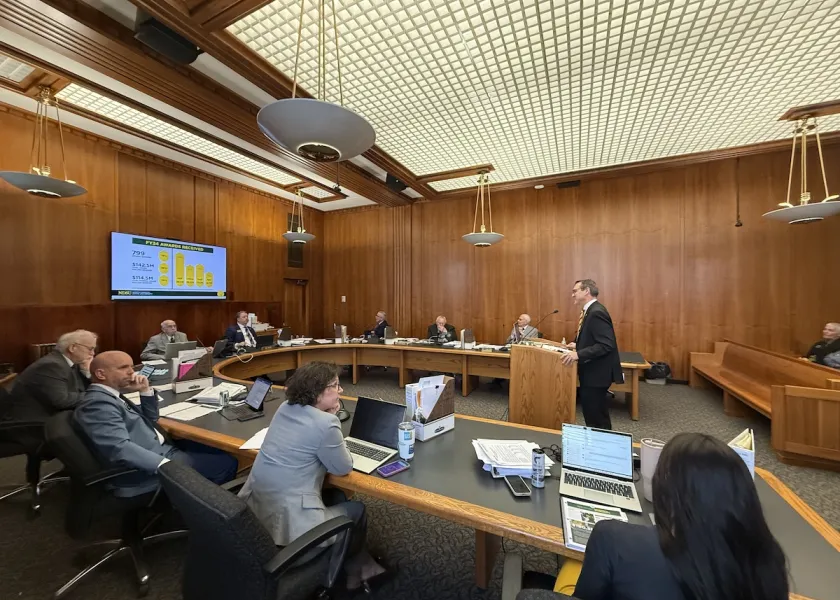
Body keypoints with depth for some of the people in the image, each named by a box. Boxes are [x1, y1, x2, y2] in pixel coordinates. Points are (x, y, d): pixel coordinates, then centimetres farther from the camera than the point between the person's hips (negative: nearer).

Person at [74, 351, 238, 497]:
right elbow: (120, 448, -31)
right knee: (227, 463, -11)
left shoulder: (110, 394, 13)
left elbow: (150, 418, 21)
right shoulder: (98, 403, -19)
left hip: (160, 450, 11)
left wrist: (146, 390, 5)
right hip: (148, 469, -11)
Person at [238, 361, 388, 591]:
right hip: (287, 524, -8)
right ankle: (355, 570, 41)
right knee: (356, 509, 14)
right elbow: (343, 468, -10)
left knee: (336, 495, 23)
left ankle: (360, 565, 37)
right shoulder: (324, 423, -24)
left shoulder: (286, 408, 2)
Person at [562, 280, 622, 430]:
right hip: (592, 372, 10)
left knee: (597, 419, 2)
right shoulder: (591, 310, 10)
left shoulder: (596, 312, -21)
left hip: (597, 374, -10)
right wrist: (578, 345, 9)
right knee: (596, 415, 21)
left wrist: (579, 354, -30)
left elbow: (606, 345, -27)